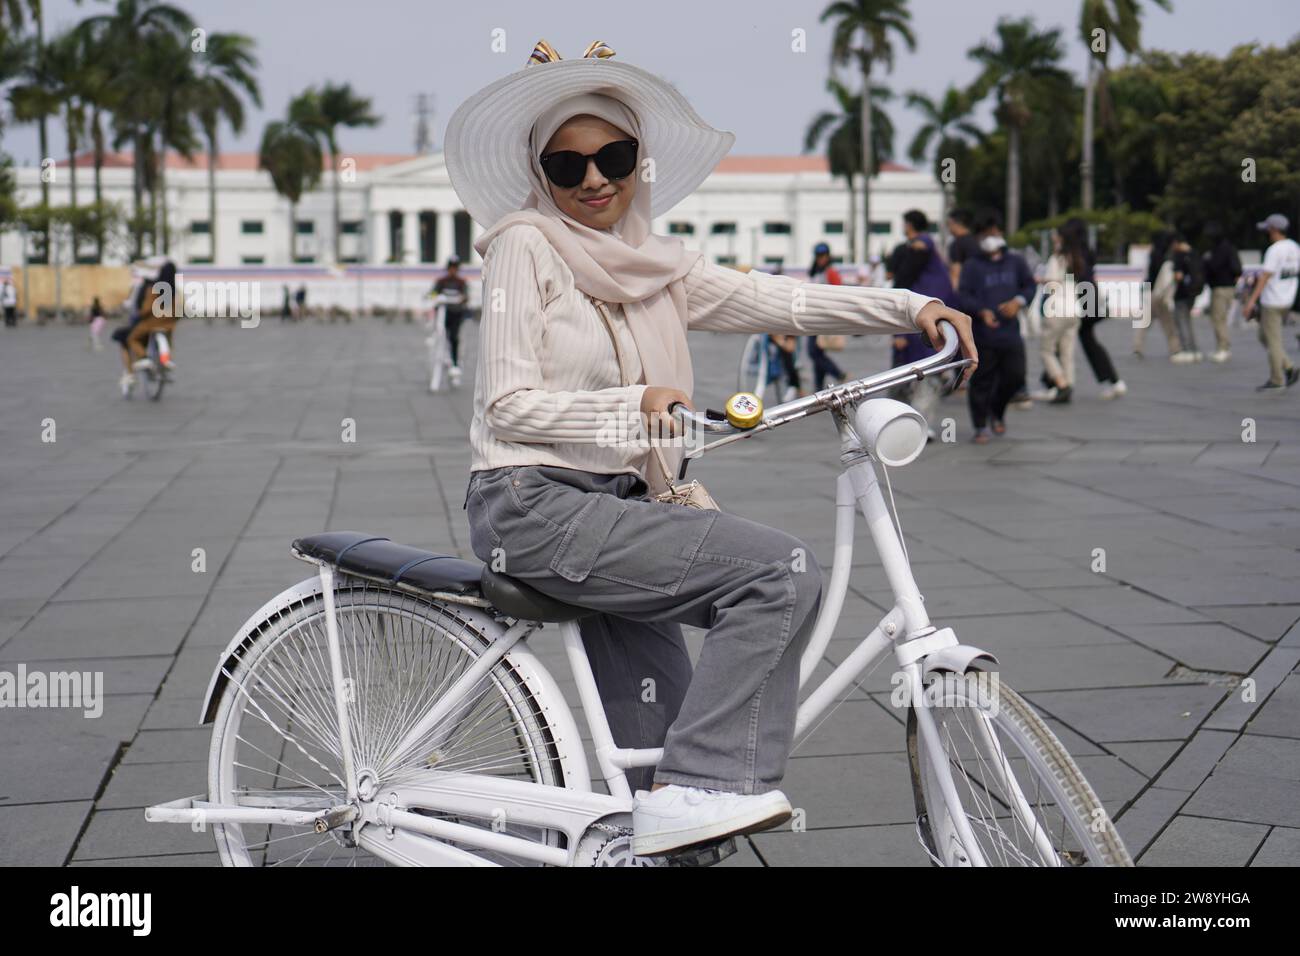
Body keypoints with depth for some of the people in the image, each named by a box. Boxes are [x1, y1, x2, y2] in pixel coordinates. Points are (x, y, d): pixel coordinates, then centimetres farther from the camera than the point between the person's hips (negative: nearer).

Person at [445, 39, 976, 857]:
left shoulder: (652, 262, 13)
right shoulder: (525, 244, -5)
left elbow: (775, 300, 6)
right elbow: (509, 404, -11)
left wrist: (911, 308, -2)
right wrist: (636, 405, -21)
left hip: (610, 508, 7)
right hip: (535, 506, -7)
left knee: (656, 737, 11)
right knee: (783, 570, -18)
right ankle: (699, 786, -15)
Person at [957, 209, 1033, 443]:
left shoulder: (1014, 262, 11)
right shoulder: (972, 266, 1)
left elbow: (1030, 285, 18)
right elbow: (963, 296, -7)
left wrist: (1018, 301, -2)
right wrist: (982, 311, -23)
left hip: (1010, 333, 3)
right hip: (982, 335, -3)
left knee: (1015, 376, 0)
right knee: (981, 382, 0)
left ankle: (997, 410, 28)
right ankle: (980, 427, 11)